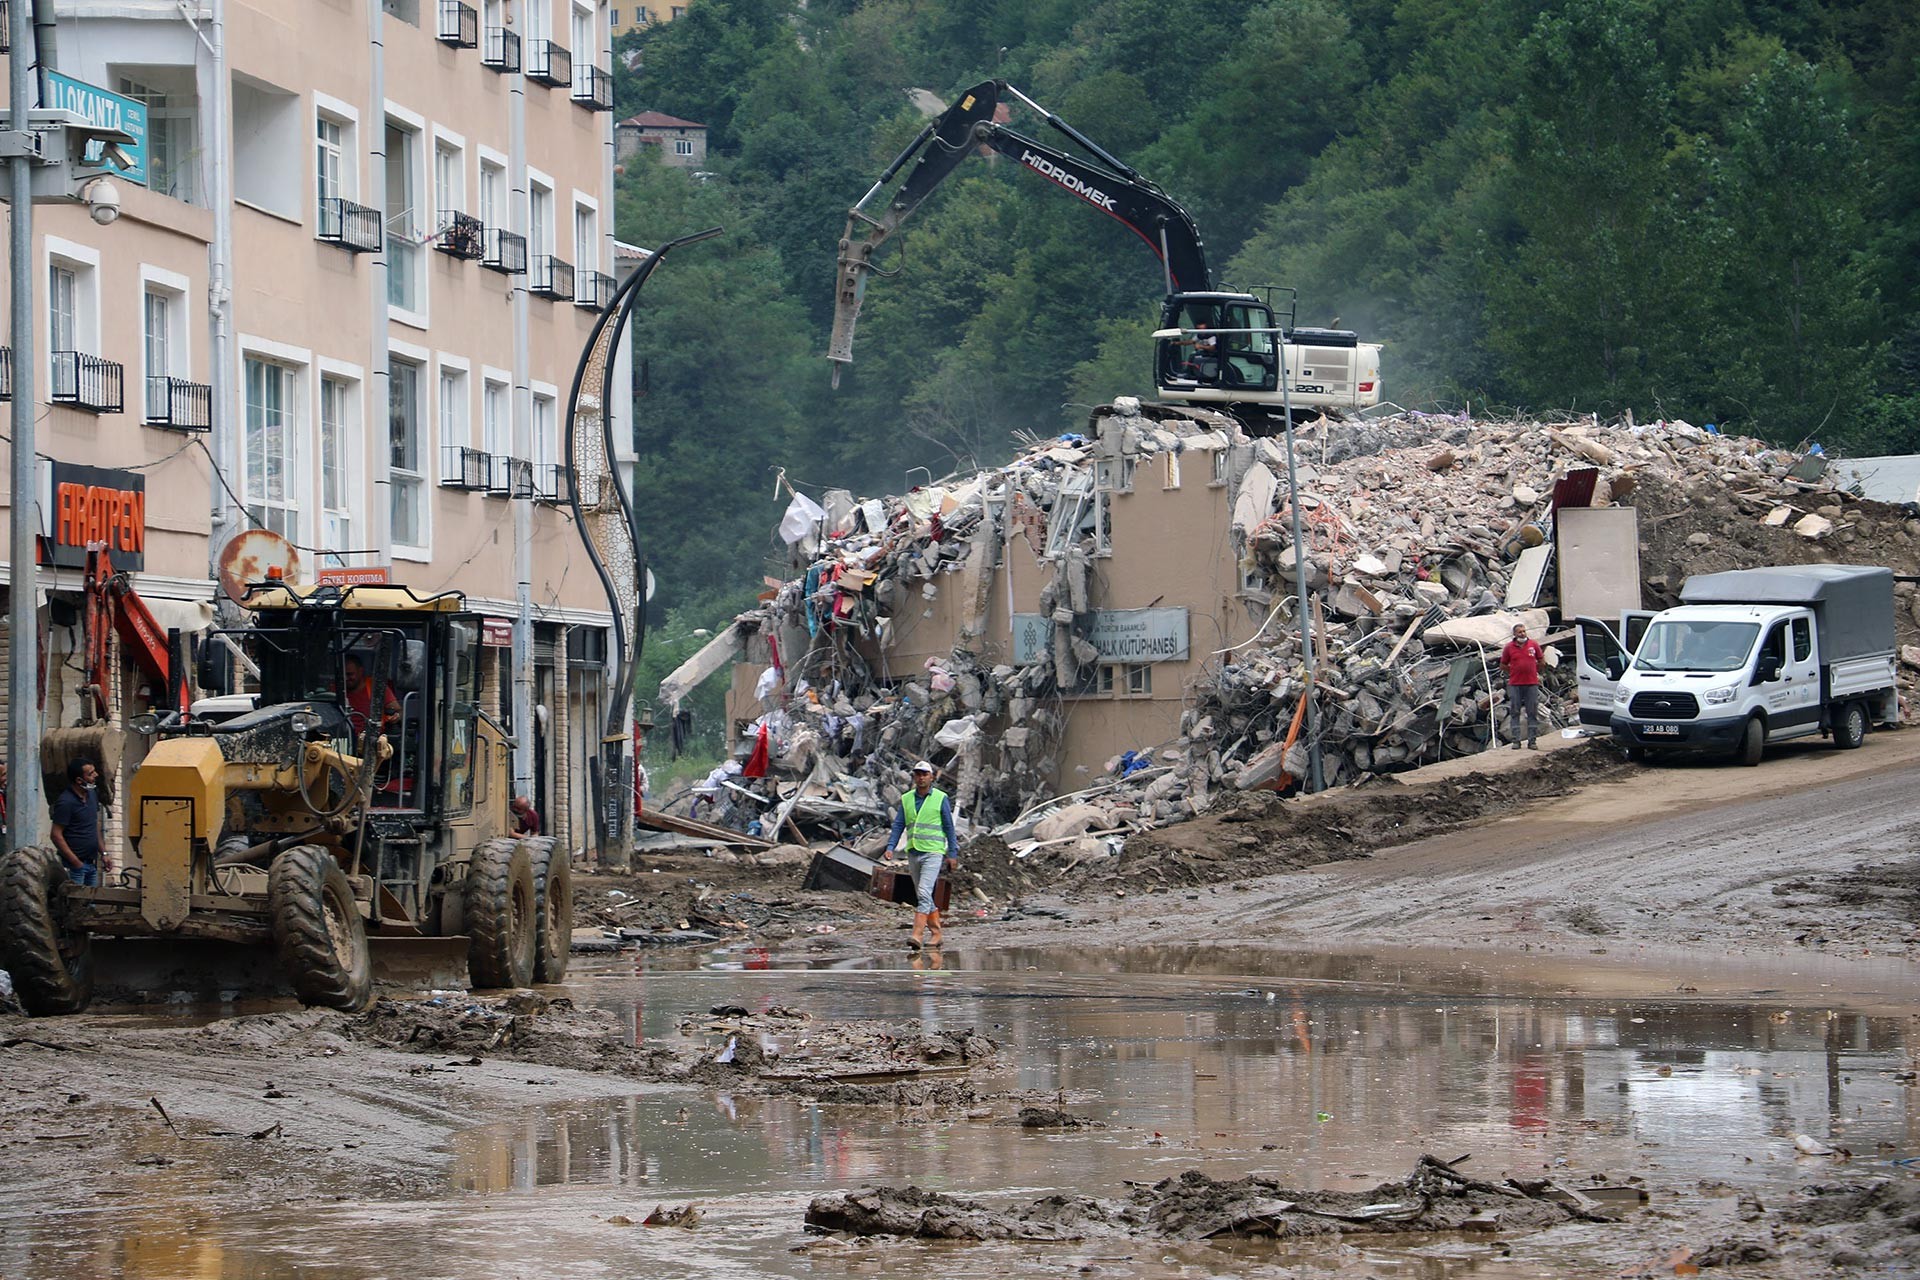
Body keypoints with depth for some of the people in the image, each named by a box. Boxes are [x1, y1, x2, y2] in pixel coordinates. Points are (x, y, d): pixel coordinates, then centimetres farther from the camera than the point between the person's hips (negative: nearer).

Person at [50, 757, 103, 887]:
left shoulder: (92, 794, 9)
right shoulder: (65, 802, -16)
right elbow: (56, 835, -17)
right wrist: (76, 862, -18)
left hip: (92, 863, 8)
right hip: (74, 866, -8)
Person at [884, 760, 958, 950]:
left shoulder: (941, 799, -1)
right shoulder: (906, 799, 9)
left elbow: (949, 827, 2)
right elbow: (898, 825, 9)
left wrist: (953, 854, 0)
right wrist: (890, 847, -4)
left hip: (933, 852, -5)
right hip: (913, 853, 5)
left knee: (924, 893, -18)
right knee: (922, 897, 11)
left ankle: (917, 935, -24)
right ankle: (935, 933, 22)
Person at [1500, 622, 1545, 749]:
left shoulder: (1534, 645, 3)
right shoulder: (1509, 647, 1)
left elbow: (1540, 661, 16)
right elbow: (1503, 666, 9)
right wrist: (1514, 672, 6)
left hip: (1532, 683, 1)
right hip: (1515, 685, -1)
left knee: (1532, 713, 2)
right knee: (1515, 713, 2)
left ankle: (1532, 740, 6)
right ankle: (1516, 740, 5)